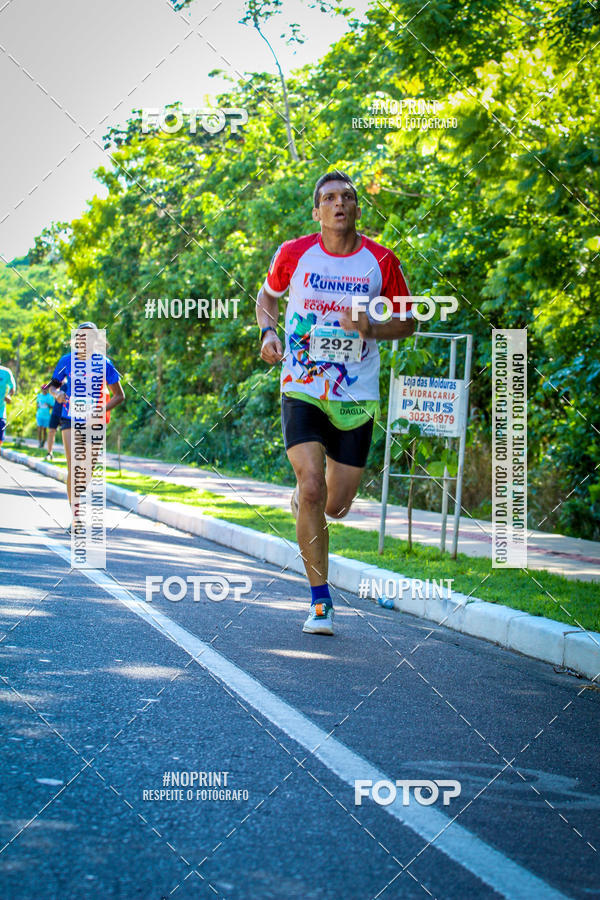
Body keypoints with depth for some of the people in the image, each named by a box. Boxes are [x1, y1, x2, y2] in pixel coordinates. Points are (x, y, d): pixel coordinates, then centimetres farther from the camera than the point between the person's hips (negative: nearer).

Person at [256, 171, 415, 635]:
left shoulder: (382, 261, -2)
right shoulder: (294, 255, -1)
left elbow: (407, 321, 8)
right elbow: (267, 296, 18)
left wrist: (371, 328, -12)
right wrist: (268, 332, -2)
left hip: (356, 398, 1)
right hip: (302, 391, -1)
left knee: (336, 505, 4)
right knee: (311, 490, -17)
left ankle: (302, 500, 43)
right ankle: (320, 602, -6)